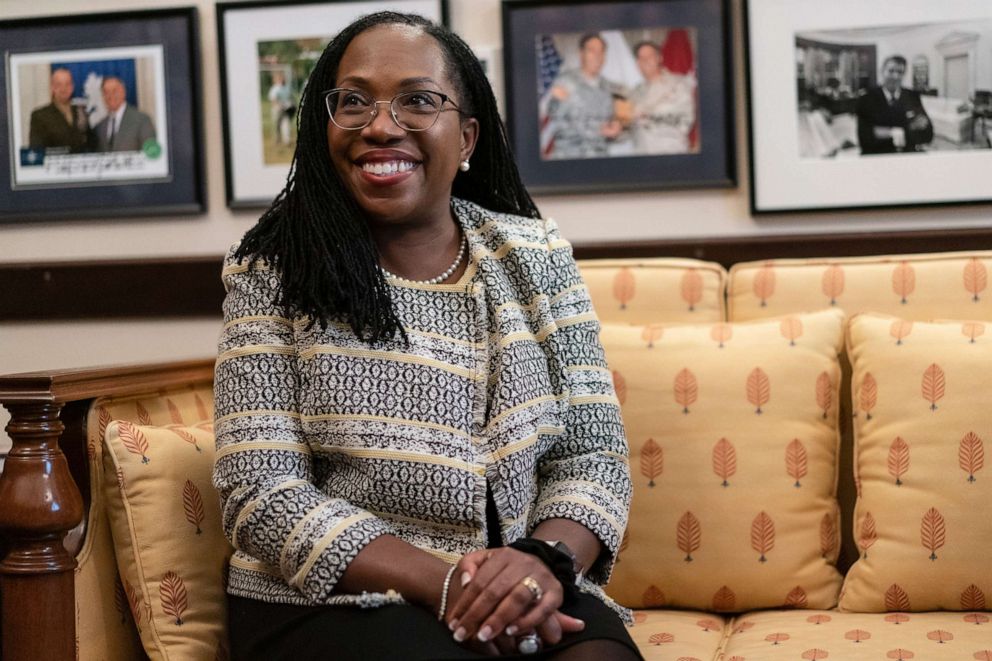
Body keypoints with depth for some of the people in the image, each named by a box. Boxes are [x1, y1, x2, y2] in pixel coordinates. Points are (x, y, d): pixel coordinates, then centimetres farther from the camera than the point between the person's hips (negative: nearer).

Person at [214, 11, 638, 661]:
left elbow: (592, 452, 4)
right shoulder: (276, 268, -3)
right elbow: (264, 493, -9)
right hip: (329, 603, -2)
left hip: (523, 604, 3)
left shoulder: (534, 255, 6)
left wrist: (547, 561, -17)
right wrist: (441, 583, -20)